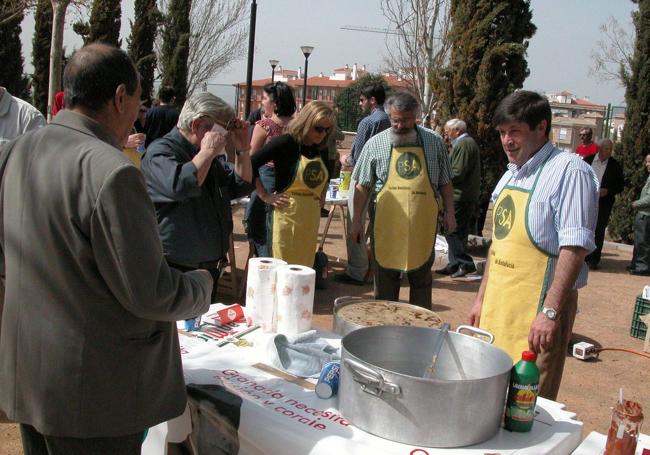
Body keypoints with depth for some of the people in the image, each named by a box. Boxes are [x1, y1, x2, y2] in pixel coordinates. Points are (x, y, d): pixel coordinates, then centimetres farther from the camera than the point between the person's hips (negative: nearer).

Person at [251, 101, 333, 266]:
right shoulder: (286, 143, -10)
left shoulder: (322, 150, 10)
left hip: (311, 219, 6)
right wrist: (265, 196, -12)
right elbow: (251, 165, -14)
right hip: (287, 216, -6)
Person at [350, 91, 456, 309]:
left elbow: (445, 183, 10)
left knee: (422, 278, 9)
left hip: (422, 226, 1)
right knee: (385, 277, 8)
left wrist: (449, 213, 5)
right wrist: (356, 220, 1)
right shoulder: (376, 144, 1)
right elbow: (363, 187, 4)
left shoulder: (434, 142, 3)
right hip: (386, 225, 0)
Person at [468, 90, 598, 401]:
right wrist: (482, 298, 19)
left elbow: (574, 247, -20)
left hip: (538, 308, -8)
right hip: (498, 305, 8)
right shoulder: (511, 175, 14)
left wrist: (550, 311, -25)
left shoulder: (569, 171, -13)